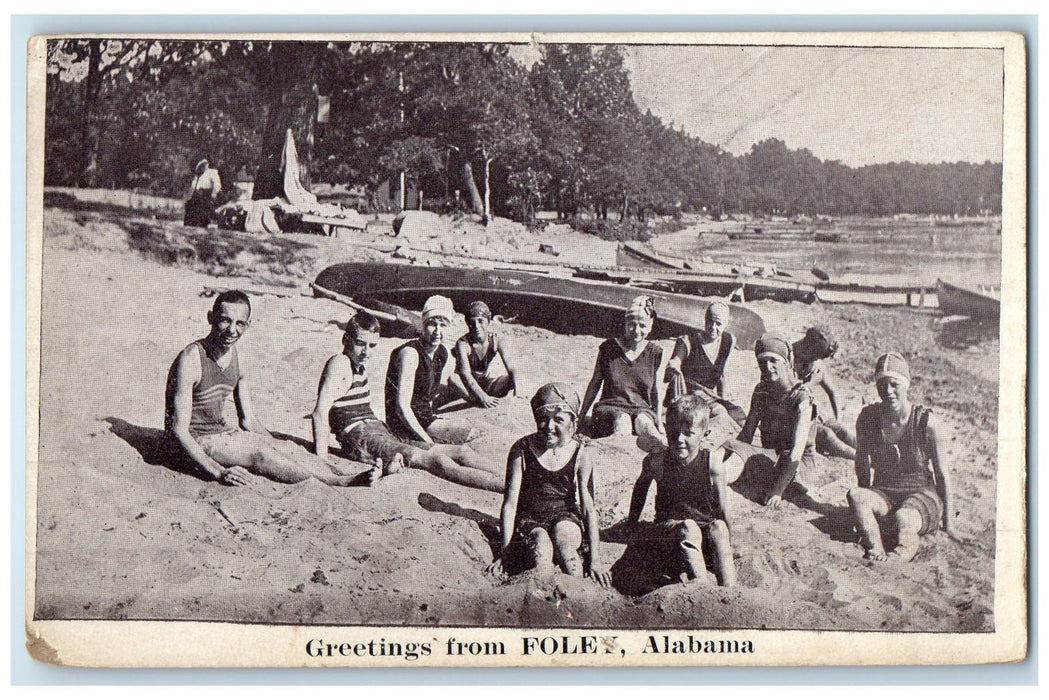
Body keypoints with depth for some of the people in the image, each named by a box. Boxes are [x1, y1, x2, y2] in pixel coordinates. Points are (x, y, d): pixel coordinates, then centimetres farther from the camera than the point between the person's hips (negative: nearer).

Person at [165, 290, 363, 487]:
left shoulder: (241, 364, 3)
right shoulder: (191, 360, -20)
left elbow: (248, 420, 13)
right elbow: (179, 430, -22)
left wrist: (280, 449, -4)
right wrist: (218, 473, -31)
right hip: (196, 442, -8)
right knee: (260, 454, -29)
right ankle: (337, 482, -29)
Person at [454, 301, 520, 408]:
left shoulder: (497, 341, -17)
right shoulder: (462, 344, -24)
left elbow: (511, 369, -26)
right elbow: (465, 373, -34)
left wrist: (516, 393, -42)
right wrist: (482, 396, -45)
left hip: (490, 380, 2)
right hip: (471, 383, -2)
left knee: (510, 381, -27)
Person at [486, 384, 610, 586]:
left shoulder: (579, 454, -2)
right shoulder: (522, 450, -4)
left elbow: (588, 508, -5)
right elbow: (510, 503, -5)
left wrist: (594, 559, -13)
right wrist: (504, 553, -11)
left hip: (565, 517, 1)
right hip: (529, 519, -1)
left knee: (563, 541, -36)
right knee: (541, 545, -36)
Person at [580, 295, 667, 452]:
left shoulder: (654, 353, 8)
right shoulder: (609, 348, 5)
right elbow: (595, 383, 13)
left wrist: (658, 422, 14)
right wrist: (581, 417, 16)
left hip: (642, 408, 0)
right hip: (610, 407, 0)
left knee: (643, 421, -38)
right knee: (622, 420, -38)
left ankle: (653, 439, -70)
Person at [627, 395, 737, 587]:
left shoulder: (712, 462, -8)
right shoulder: (656, 462, -5)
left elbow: (722, 508, -2)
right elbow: (641, 487, 17)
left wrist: (729, 542, -4)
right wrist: (632, 521, 24)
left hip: (705, 530, 1)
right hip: (665, 532, -1)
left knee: (718, 527, -34)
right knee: (688, 528, -36)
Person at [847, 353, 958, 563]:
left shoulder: (926, 422, -11)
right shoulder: (868, 418, -4)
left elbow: (942, 475, -3)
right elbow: (863, 465, 10)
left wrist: (948, 522, 0)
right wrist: (866, 503, 8)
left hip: (922, 494, -2)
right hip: (884, 493, 2)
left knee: (903, 517, -37)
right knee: (855, 496, -32)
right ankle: (876, 552, -48)